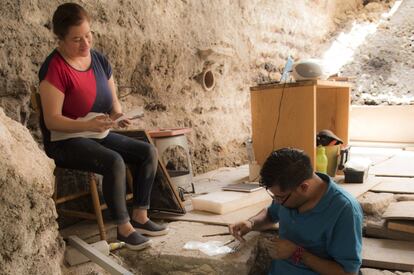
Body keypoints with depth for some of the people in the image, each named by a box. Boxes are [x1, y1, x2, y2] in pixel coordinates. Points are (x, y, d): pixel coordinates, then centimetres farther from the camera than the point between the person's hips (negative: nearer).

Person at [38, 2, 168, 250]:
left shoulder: (99, 60, 4)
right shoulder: (55, 69, -17)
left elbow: (113, 101, 10)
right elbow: (52, 120, -20)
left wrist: (118, 116, -13)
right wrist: (89, 125, -33)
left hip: (99, 135, 7)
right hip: (65, 141, -7)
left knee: (149, 152, -8)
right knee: (114, 162, -32)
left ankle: (140, 217, -1)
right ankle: (123, 228, -15)